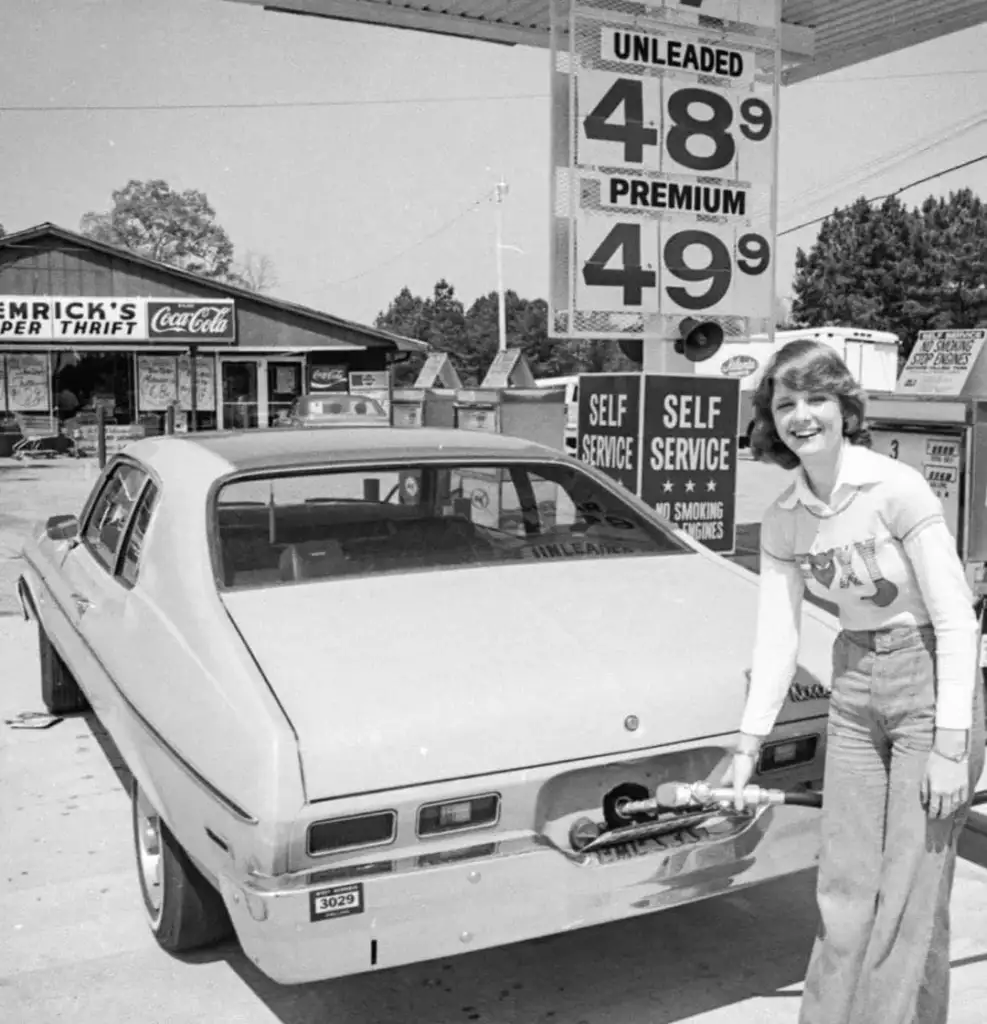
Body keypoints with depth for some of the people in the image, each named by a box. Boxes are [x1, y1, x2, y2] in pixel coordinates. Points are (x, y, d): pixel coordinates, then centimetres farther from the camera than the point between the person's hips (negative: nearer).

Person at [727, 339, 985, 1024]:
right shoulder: (784, 520, 0)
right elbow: (777, 639, 1)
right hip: (854, 690, 5)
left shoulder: (897, 488, -18)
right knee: (845, 889, 12)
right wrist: (748, 748, -2)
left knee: (912, 894, 2)